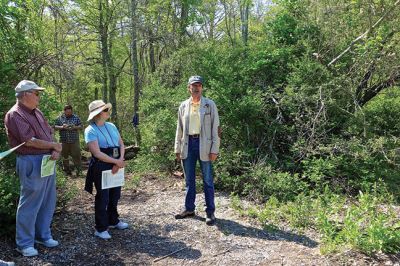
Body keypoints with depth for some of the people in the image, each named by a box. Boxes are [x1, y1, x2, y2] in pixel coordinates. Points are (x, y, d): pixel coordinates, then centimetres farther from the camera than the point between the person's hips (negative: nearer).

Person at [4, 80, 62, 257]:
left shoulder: (37, 112, 14)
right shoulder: (14, 115, -12)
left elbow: (50, 134, 14)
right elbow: (29, 141, -20)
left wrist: (55, 152, -5)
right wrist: (54, 145, -8)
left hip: (47, 161, 8)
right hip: (32, 163, -8)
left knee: (48, 202, 15)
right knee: (30, 204, 1)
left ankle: (43, 235, 30)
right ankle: (24, 243, 16)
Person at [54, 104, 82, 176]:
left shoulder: (76, 117, 5)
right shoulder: (59, 118, 7)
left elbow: (81, 127, 4)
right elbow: (55, 127, 4)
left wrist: (75, 127, -17)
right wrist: (62, 127, -15)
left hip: (74, 140, -1)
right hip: (64, 141, 2)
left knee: (76, 155, -6)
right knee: (65, 156, 9)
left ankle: (78, 170, -1)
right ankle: (67, 170, 21)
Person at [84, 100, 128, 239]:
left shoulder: (112, 126, 8)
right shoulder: (90, 130, -11)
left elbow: (121, 145, 8)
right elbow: (97, 153, -19)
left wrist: (120, 161, -9)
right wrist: (116, 161, -16)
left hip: (116, 166, 6)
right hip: (101, 167, -6)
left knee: (114, 195, 17)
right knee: (102, 197, 3)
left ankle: (113, 221, 36)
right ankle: (101, 228, 17)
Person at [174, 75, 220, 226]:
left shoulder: (210, 105, -1)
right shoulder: (183, 106, 8)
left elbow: (215, 127, -4)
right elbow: (179, 128, 11)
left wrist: (214, 149, -10)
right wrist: (177, 149, 7)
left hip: (203, 144, -3)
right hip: (188, 143, 4)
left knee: (207, 180, 3)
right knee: (189, 180, 12)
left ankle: (210, 212, 13)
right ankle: (189, 209, 25)